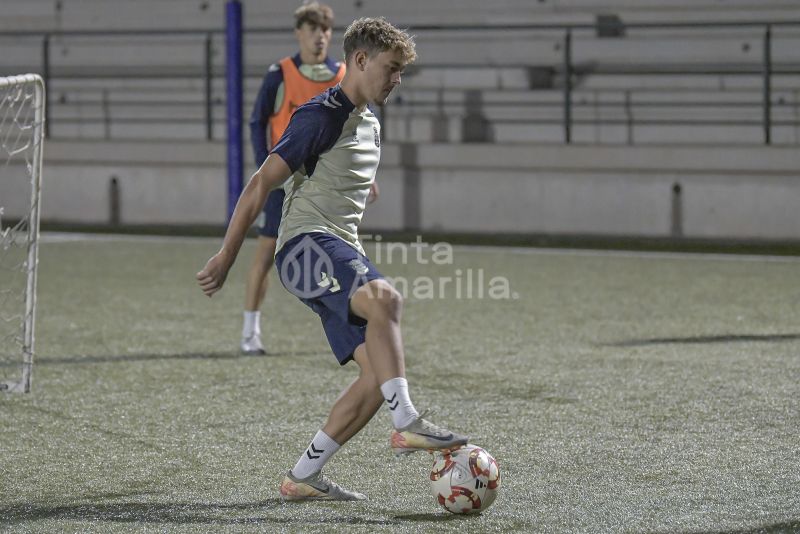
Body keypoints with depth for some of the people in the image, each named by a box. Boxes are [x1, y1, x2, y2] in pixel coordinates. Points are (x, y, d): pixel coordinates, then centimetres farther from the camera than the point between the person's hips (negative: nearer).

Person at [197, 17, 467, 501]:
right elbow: (262, 184, -9)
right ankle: (408, 424, -44)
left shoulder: (370, 125, 20)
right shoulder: (322, 116, -7)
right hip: (306, 244, -9)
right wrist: (226, 257, -12)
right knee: (385, 297, -36)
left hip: (342, 252, 9)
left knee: (380, 373, -4)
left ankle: (304, 476, 1)